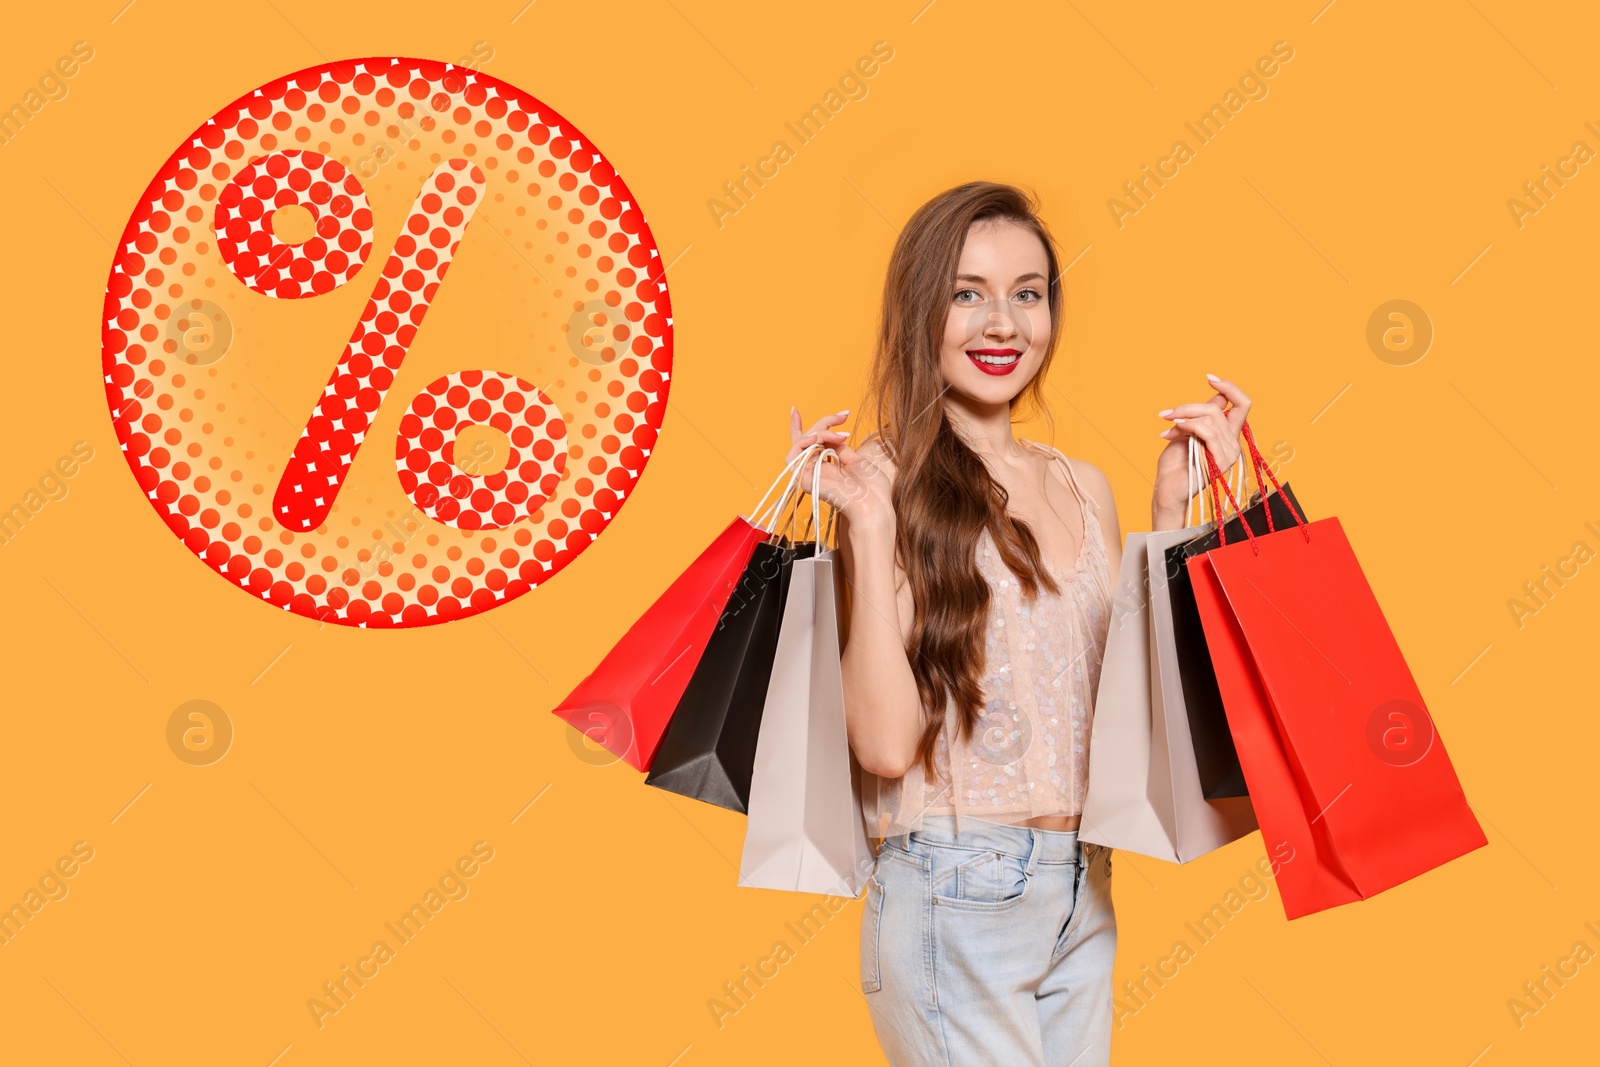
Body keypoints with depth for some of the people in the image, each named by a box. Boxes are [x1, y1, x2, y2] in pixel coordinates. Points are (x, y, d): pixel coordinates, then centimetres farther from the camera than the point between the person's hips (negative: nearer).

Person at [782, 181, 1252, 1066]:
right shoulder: (888, 481, -10)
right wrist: (869, 529, -21)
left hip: (1083, 900, 6)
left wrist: (1172, 507, 4)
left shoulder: (1083, 487, 8)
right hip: (953, 902, -6)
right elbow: (885, 743, -16)